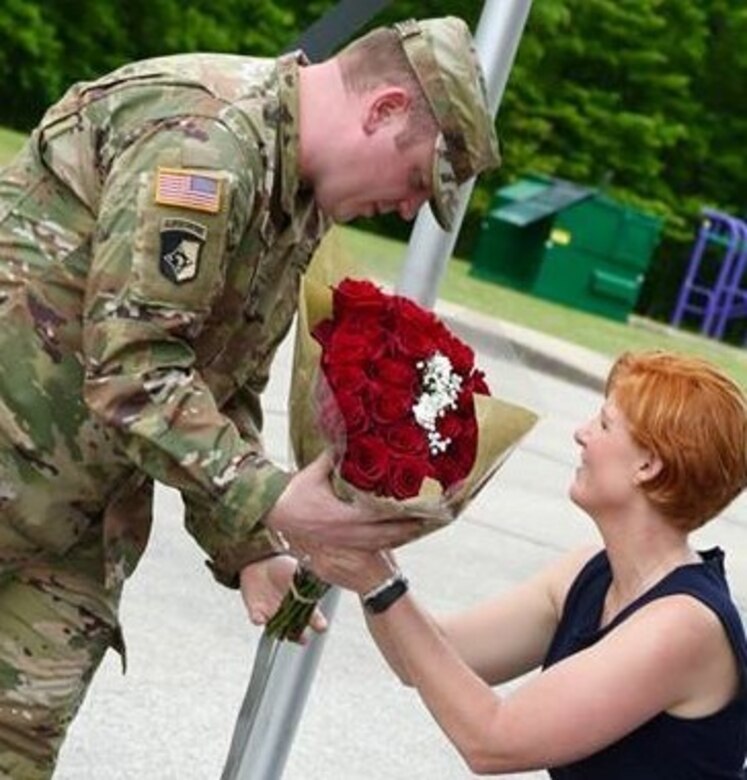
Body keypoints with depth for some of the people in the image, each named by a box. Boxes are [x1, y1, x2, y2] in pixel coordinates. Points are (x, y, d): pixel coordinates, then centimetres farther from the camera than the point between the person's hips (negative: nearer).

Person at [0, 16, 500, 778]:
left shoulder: (299, 198, 10)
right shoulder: (205, 135, -22)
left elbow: (223, 384, 14)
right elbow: (133, 367, -27)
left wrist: (248, 550, 7)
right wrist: (270, 502, -26)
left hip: (81, 501, 9)